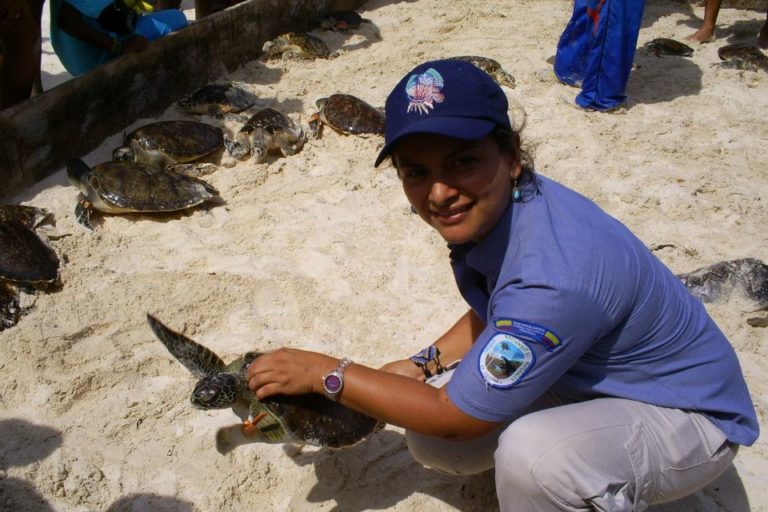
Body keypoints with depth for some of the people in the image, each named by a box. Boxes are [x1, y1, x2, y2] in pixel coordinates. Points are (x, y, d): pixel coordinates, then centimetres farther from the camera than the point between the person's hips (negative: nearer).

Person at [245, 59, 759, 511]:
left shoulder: (553, 276, -37)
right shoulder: (490, 207, -12)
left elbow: (453, 416, -24)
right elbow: (490, 313, 10)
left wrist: (325, 372, -16)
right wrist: (422, 365, -4)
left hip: (690, 418, -7)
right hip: (593, 381, 8)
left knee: (531, 453, -36)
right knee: (428, 436, -2)